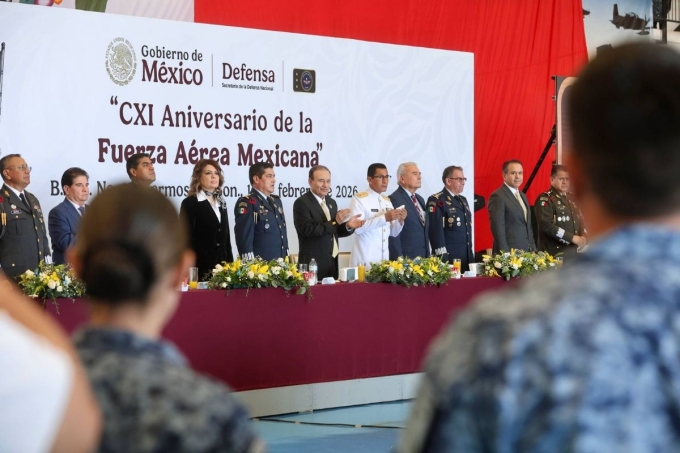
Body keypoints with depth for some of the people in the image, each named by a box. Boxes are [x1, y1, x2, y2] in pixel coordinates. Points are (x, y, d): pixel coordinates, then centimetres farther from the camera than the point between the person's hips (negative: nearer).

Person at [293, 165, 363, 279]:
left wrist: (348, 226, -1)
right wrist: (334, 222, -20)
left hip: (333, 262, 7)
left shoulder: (332, 203, 15)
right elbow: (307, 230, -20)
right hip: (314, 263, -7)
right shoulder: (302, 203, -9)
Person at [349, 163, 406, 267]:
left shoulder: (387, 201, 13)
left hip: (384, 259, 6)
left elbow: (393, 233, 15)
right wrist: (385, 218, -24)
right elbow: (358, 227, -20)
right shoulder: (359, 199, -6)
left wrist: (400, 221, -5)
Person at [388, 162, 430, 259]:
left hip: (424, 258, 8)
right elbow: (393, 235, -15)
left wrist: (427, 256, 17)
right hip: (406, 259, -8)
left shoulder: (420, 199, 19)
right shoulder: (394, 200, -10)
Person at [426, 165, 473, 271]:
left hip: (467, 258, 8)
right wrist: (442, 258, -20)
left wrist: (471, 254, 19)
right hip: (448, 259, -8)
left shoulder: (463, 200, 21)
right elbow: (436, 231, -14)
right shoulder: (436, 201, -7)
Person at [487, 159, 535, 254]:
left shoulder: (523, 196, 19)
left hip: (527, 253, 8)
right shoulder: (498, 197, -9)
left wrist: (533, 250, 13)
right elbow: (498, 228, -14)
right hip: (509, 254, -8)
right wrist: (506, 255, -18)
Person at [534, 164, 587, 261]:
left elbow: (579, 221, 25)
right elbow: (546, 225, -19)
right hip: (555, 255, -8)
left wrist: (582, 237, 2)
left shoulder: (570, 199, 18)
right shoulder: (545, 199, -7)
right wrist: (573, 238, -18)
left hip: (572, 253, 8)